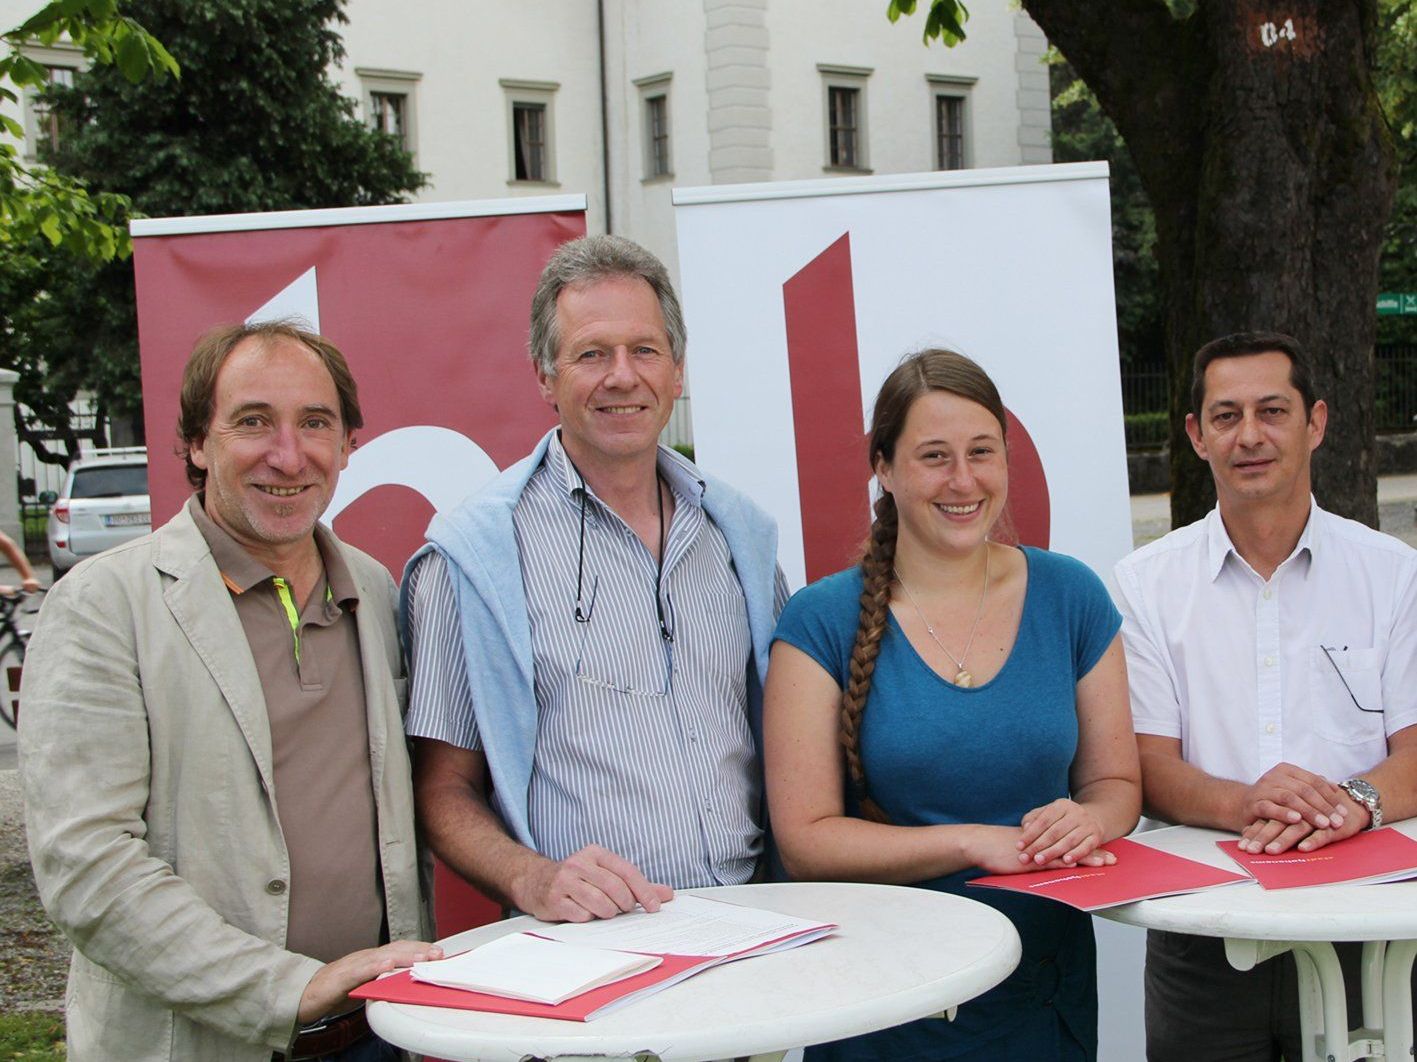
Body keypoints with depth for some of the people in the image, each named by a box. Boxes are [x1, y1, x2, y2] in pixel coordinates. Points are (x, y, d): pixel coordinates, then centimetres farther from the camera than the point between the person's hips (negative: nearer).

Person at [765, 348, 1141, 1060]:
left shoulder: (1069, 599, 1)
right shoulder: (824, 622, -9)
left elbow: (1115, 781, 6)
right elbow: (804, 839, -12)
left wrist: (1085, 821, -16)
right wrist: (975, 842, -21)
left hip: (1047, 987, 3)